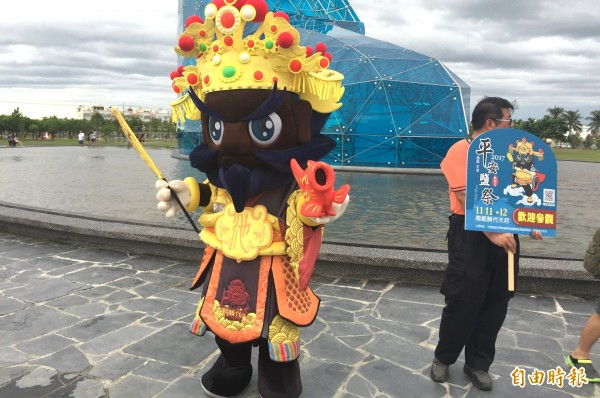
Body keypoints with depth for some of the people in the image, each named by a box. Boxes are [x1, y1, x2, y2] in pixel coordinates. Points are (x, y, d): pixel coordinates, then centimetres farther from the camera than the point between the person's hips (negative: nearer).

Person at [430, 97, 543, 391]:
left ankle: (478, 364, 27)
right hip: (472, 235, -7)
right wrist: (492, 233, -22)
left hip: (506, 234, 7)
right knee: (463, 302, 1)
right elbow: (466, 199, -18)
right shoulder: (461, 151, -10)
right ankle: (443, 358, 23)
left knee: (496, 304, 11)